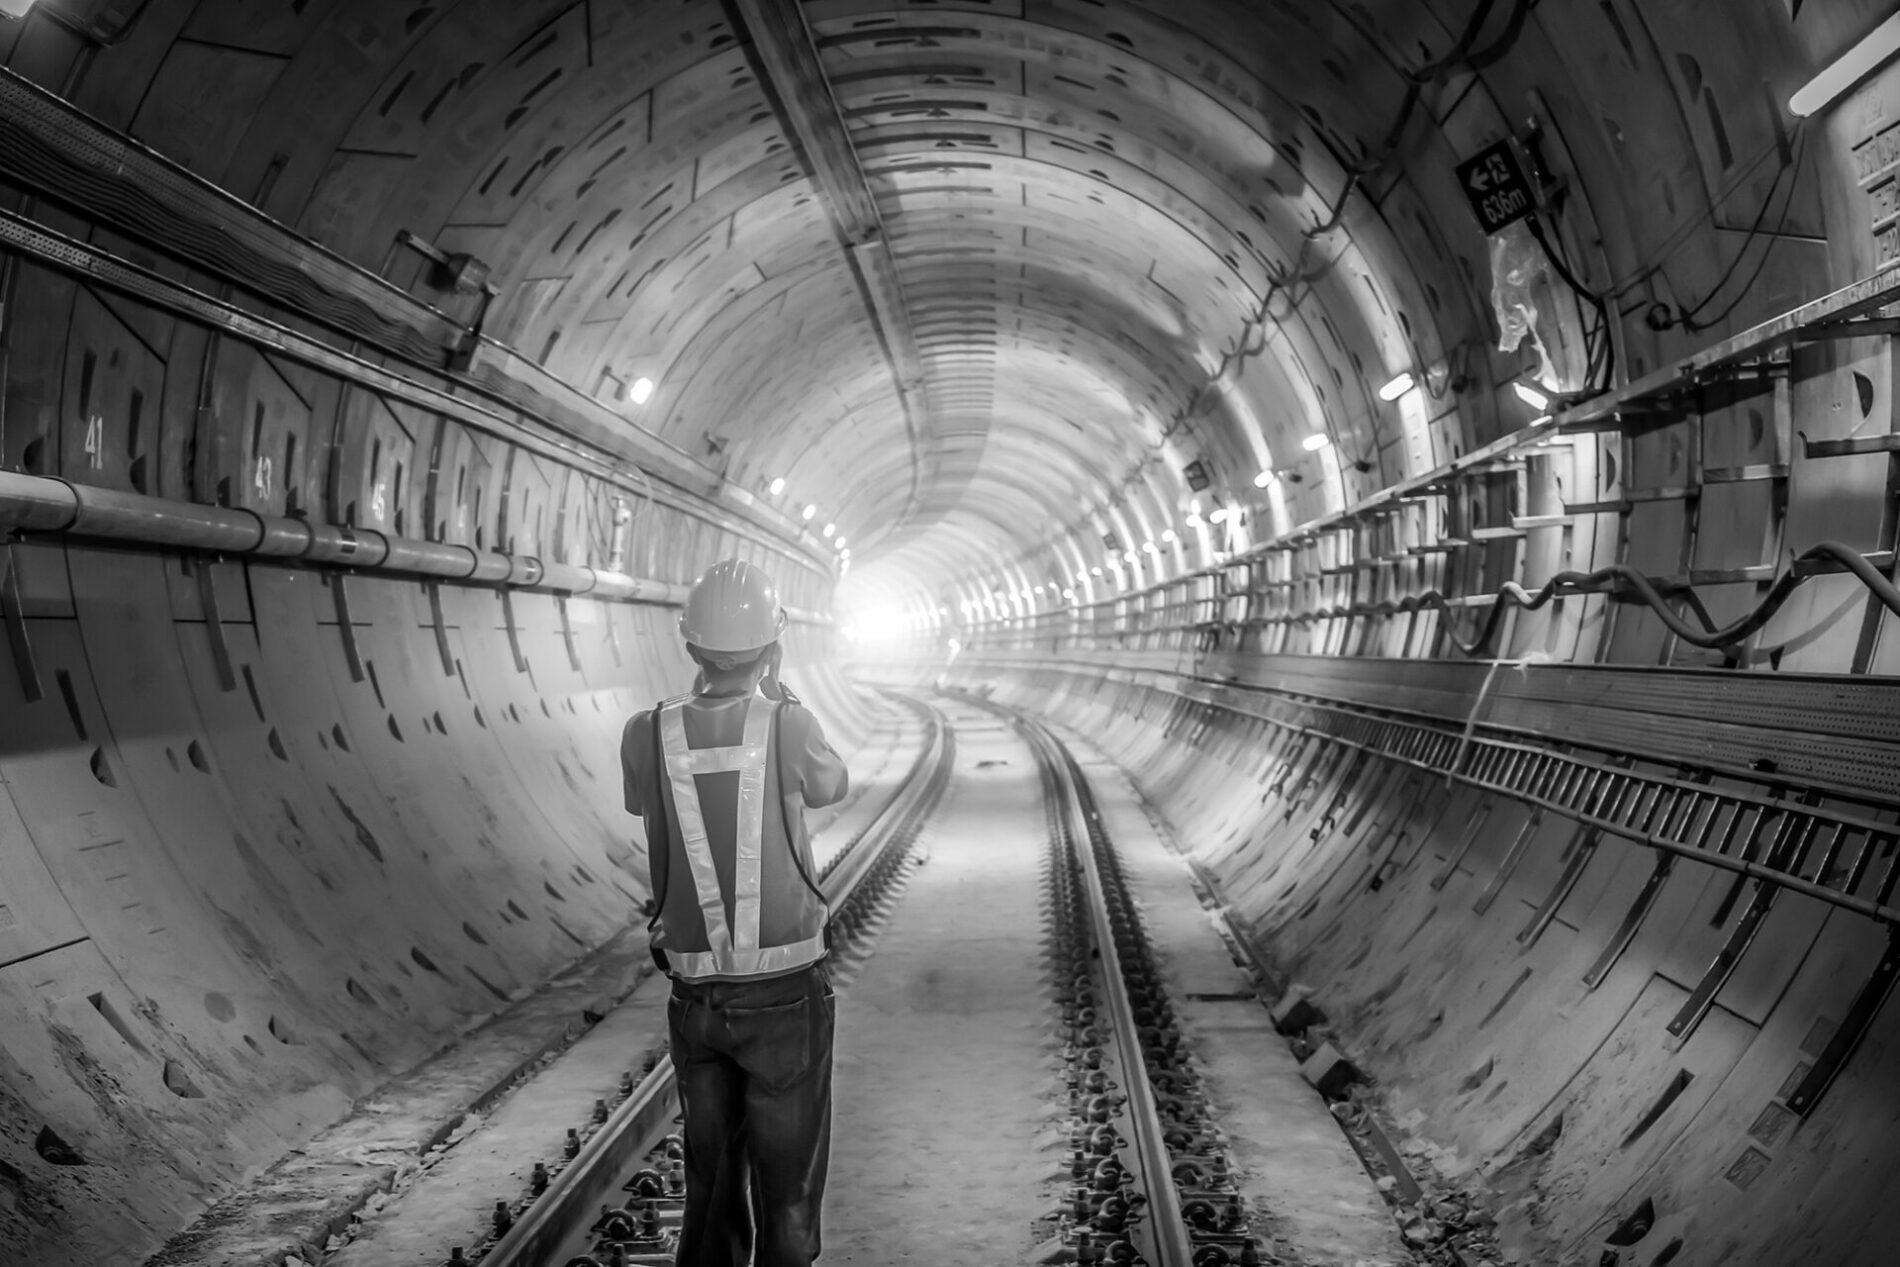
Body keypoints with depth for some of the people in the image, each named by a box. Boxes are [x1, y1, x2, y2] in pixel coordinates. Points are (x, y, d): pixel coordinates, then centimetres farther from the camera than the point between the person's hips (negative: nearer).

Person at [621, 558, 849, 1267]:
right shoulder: (788, 725, -15)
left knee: (711, 1180, 18)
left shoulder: (645, 735, -8)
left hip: (696, 995, 3)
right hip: (785, 994, -3)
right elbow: (829, 786, 8)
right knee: (787, 1188, 8)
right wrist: (775, 693, 15)